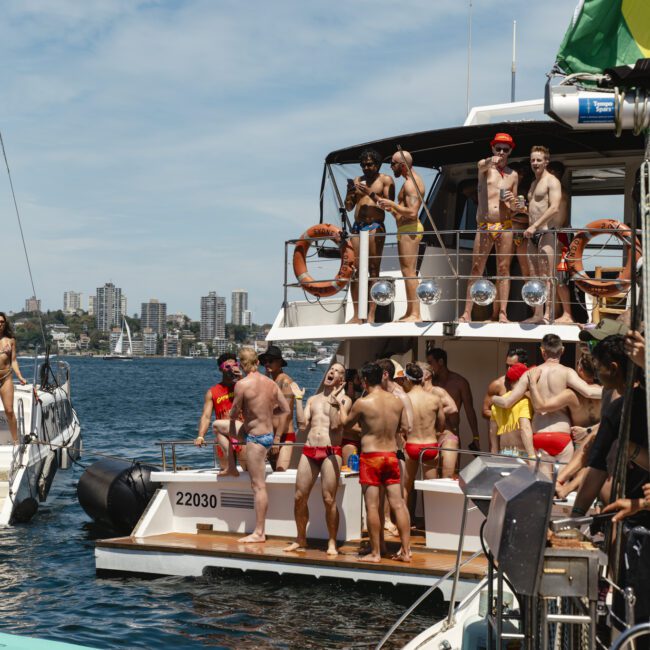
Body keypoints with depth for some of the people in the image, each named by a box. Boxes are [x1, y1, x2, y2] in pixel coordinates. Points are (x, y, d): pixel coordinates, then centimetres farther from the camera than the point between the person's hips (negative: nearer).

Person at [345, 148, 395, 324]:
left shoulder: (385, 180, 5)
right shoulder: (357, 181, 19)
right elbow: (348, 207, 17)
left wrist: (371, 194, -14)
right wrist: (350, 191, -1)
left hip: (375, 227, -5)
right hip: (357, 227, 5)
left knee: (373, 270, -8)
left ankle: (371, 315, -11)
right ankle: (356, 316, -2)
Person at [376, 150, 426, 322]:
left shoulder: (410, 184, -16)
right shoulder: (414, 179, 18)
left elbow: (412, 212, -25)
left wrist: (391, 204, -16)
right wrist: (392, 209, 12)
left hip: (409, 230, -11)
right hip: (408, 229, 11)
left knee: (408, 272, -12)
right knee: (408, 272, 14)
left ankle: (415, 314, -14)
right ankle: (410, 313, 19)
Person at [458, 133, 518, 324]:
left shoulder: (513, 175, 14)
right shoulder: (485, 167, 5)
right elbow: (481, 165, -22)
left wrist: (512, 201, -5)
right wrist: (490, 162, -46)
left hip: (505, 226, 2)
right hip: (484, 226, -2)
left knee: (504, 270, 0)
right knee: (476, 269, -3)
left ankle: (503, 313, 1)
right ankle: (467, 313, -4)